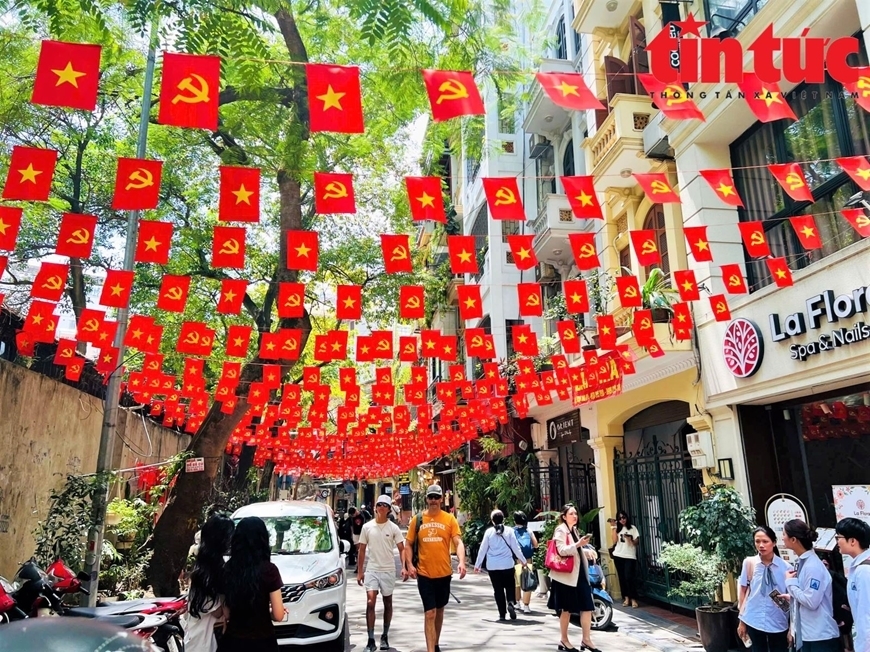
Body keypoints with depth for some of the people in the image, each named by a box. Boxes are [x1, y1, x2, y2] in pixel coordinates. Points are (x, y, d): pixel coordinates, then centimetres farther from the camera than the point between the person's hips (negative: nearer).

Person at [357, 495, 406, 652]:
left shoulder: (393, 528, -3)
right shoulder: (367, 527, -1)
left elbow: (402, 549, -4)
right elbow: (362, 550, 5)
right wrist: (359, 571, 2)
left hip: (388, 570, 0)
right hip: (371, 570, 0)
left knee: (388, 603, 10)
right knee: (370, 603, -10)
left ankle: (385, 636, 25)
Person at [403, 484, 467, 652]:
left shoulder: (449, 519, -3)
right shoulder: (417, 519, 0)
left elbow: (458, 542, -9)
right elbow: (408, 544, 5)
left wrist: (461, 562, -24)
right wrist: (409, 565, -8)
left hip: (444, 573, 1)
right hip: (424, 574, -1)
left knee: (439, 610, 19)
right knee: (430, 613, -5)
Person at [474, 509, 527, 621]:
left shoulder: (489, 532, -2)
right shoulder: (509, 531, -3)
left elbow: (482, 549, 1)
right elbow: (515, 547, -1)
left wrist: (477, 564, 10)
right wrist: (523, 560, 12)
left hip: (492, 566, 0)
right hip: (507, 564, 0)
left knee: (498, 589, 9)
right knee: (510, 586, 15)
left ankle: (502, 614, 9)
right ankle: (510, 603, -10)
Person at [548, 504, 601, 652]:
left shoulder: (574, 530, 17)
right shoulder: (561, 530, -9)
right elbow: (562, 550, -22)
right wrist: (578, 544, -30)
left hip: (579, 572, 8)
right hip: (566, 574, -8)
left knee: (587, 606, 1)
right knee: (566, 609, 2)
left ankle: (586, 640, 9)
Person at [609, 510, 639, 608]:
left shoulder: (632, 528, 4)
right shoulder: (617, 529, 10)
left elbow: (636, 542, 2)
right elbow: (614, 541, -2)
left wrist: (629, 539, -17)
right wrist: (614, 529, -5)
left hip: (630, 556, -3)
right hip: (618, 556, 3)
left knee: (629, 577, -11)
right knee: (622, 577, 5)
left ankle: (633, 599, -4)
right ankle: (626, 597, 13)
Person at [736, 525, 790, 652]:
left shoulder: (785, 567, -8)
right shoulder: (749, 563, -6)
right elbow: (743, 590, 2)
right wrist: (742, 620, 6)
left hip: (778, 623, -1)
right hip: (753, 621, 1)